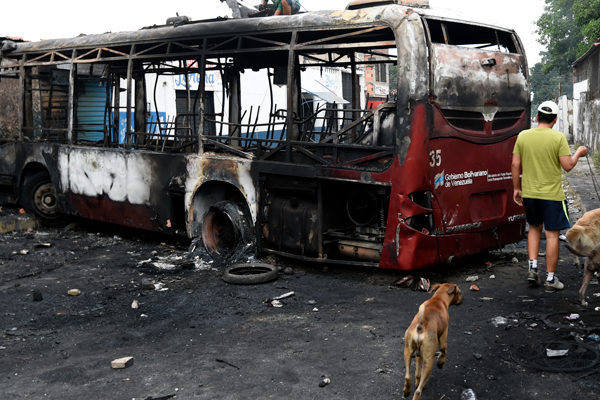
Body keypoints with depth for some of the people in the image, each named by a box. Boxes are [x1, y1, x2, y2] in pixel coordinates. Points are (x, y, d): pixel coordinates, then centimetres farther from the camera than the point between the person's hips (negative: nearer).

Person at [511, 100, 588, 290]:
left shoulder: (523, 136, 0)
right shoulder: (558, 137, -10)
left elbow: (515, 165, 2)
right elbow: (567, 166, -12)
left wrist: (516, 188, 12)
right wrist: (578, 153, 8)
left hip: (529, 193, 4)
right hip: (552, 194, -3)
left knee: (534, 228, 22)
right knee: (552, 234, 5)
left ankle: (532, 267, 11)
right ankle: (550, 277, 11)